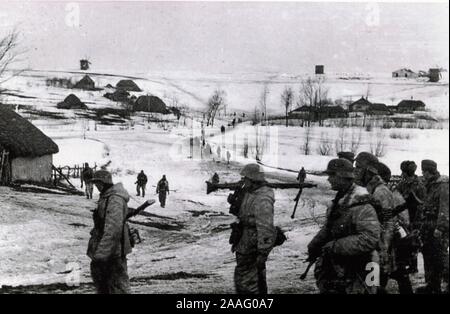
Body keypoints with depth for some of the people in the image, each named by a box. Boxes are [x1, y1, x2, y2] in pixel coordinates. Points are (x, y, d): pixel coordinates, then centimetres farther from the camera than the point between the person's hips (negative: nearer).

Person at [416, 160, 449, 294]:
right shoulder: (430, 186, 17)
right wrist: (423, 226, 19)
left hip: (439, 228, -9)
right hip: (429, 227, 9)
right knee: (429, 256, 11)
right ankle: (432, 285, 18)